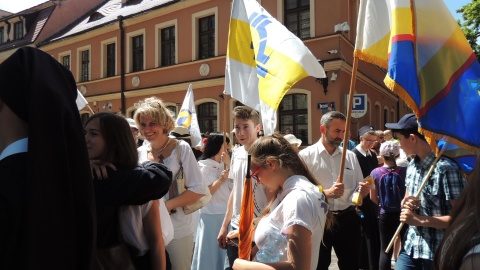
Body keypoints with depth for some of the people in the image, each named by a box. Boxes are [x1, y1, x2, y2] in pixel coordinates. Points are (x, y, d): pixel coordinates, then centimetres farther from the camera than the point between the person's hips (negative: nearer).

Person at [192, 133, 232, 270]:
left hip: (227, 214, 5)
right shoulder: (203, 166, -6)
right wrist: (220, 180, -17)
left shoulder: (224, 165, 7)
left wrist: (229, 165, -6)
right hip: (211, 216, -5)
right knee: (210, 251, 7)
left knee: (224, 250, 13)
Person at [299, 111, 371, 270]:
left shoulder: (350, 156, 9)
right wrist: (327, 193, -25)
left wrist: (363, 191, -10)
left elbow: (358, 190, 12)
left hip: (347, 219, 4)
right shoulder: (306, 156, -5)